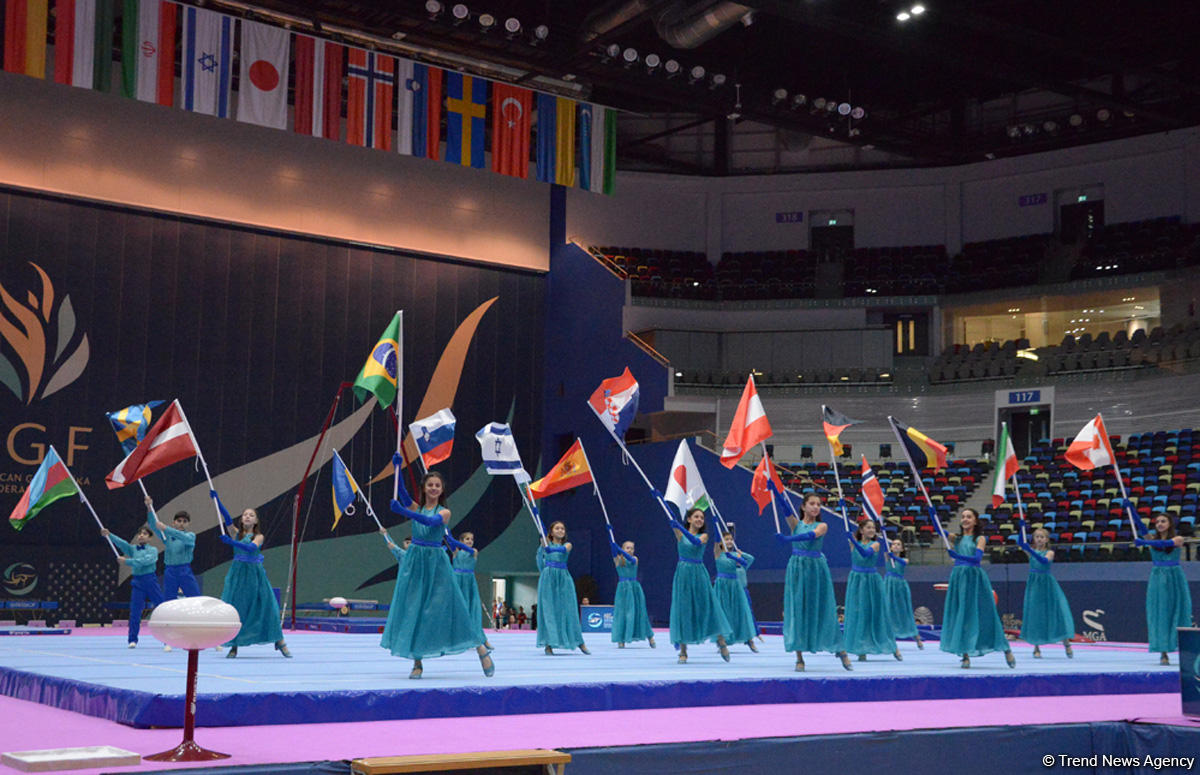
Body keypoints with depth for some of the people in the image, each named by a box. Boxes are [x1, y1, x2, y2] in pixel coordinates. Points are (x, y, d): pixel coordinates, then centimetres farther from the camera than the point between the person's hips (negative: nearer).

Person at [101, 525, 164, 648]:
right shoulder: (132, 549, 11)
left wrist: (127, 561, -19)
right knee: (134, 612, -2)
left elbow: (145, 561, -15)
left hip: (151, 580, -2)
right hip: (137, 582, 3)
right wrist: (109, 535, -20)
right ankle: (133, 640, 4)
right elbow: (121, 543, -4)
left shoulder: (153, 550, 1)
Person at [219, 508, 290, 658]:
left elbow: (251, 547, -19)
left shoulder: (259, 537, 0)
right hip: (238, 574, 1)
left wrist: (231, 542, -32)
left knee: (267, 606, -3)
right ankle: (234, 646, 4)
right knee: (234, 608, -2)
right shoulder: (236, 533, 7)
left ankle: (279, 641, 6)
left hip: (255, 574, -1)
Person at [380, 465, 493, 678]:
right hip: (415, 562, 2)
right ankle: (417, 662, 5)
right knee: (413, 608, -1)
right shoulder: (416, 508, 6)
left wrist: (404, 512, -37)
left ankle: (480, 648, 11)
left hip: (436, 563, -2)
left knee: (447, 607, -2)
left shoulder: (444, 512, -1)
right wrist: (397, 468, -28)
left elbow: (431, 521, -23)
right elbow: (402, 493, -13)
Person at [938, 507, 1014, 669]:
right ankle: (965, 655, 2)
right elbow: (939, 530, -2)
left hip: (975, 578, -3)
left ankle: (1006, 650, 6)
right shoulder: (956, 539, 13)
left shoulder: (980, 539, 3)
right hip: (958, 578, 3)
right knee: (960, 615, -1)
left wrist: (958, 556, -26)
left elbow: (977, 557, -12)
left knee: (982, 614, -3)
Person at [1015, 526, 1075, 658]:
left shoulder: (1050, 552, 0)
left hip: (1047, 584, -1)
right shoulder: (1031, 551, 5)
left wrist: (1031, 551, -32)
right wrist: (1022, 526, -21)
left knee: (1058, 612, -5)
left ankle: (1067, 644, 3)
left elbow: (1044, 560, -21)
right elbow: (1020, 543, -12)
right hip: (1034, 584, 1)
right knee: (1035, 614, -1)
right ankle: (1036, 648, 4)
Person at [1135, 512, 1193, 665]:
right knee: (1160, 614, -4)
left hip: (1175, 579, -1)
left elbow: (1166, 543, -22)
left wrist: (1145, 542, -35)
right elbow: (1139, 526, -7)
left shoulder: (1178, 539, -2)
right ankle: (1163, 653, -5)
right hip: (1157, 579, 1)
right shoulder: (1152, 538, 5)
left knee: (1178, 613, -2)